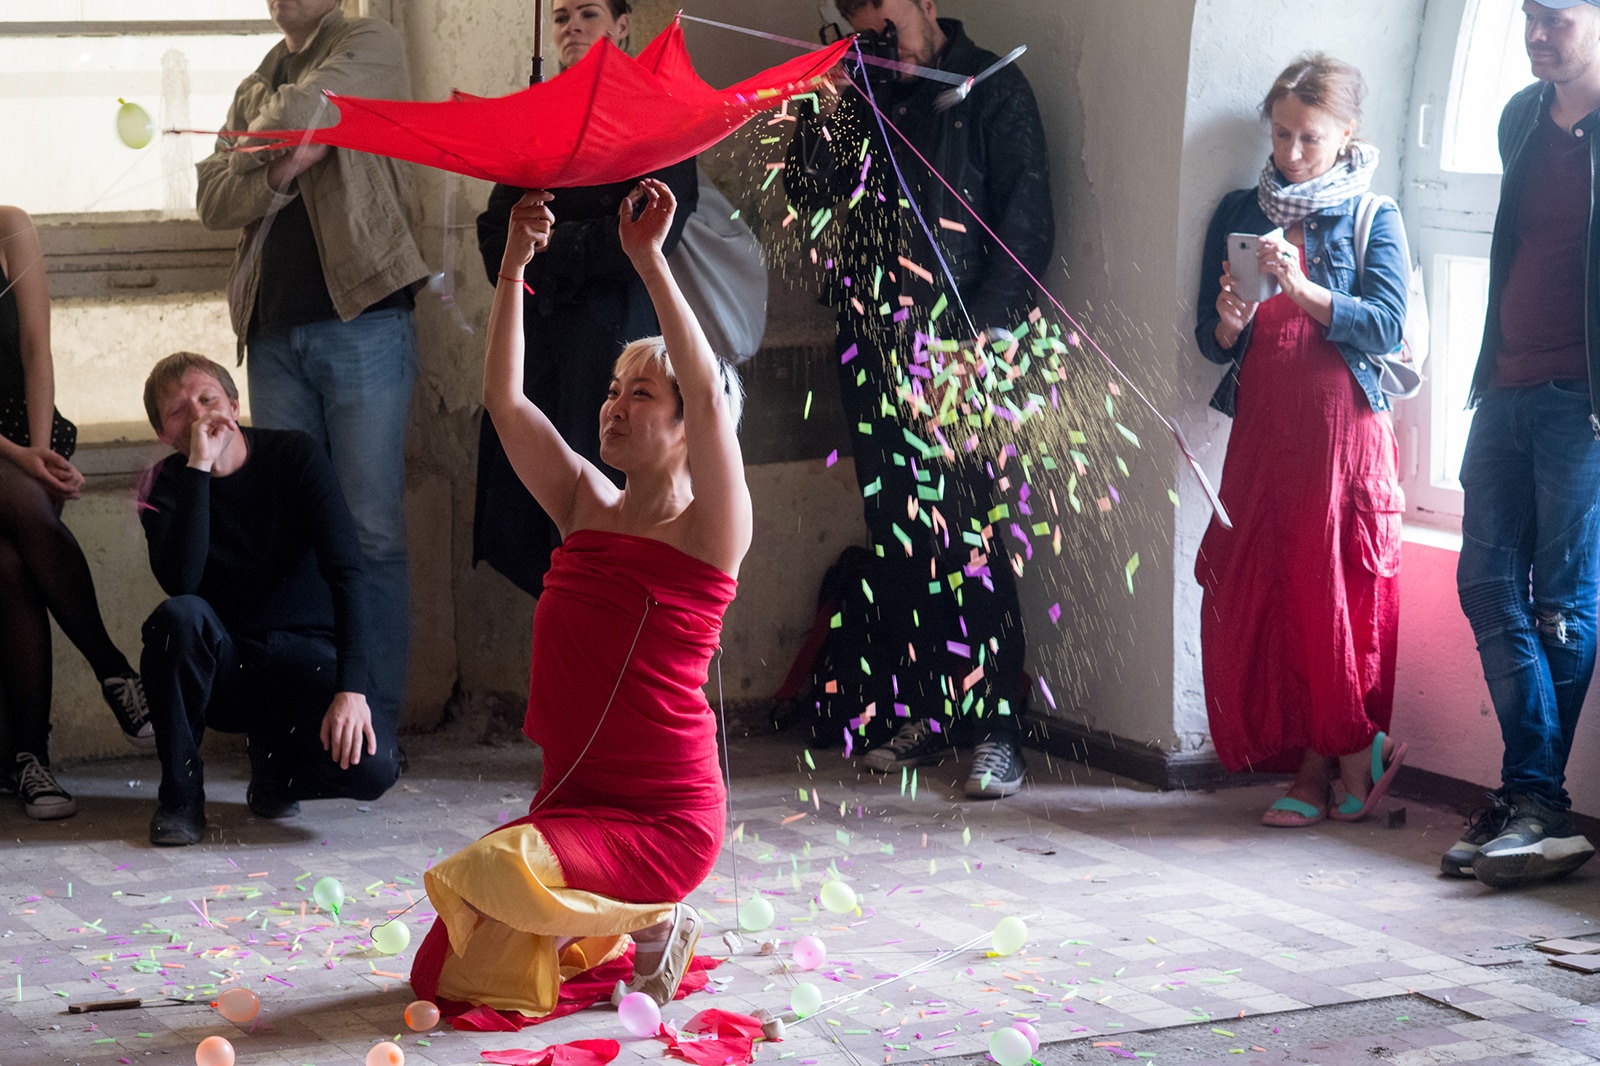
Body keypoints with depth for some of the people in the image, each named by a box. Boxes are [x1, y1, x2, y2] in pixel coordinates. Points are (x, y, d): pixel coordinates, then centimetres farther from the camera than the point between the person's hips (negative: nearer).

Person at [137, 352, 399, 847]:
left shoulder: (295, 455, -9)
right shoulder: (168, 486, -5)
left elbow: (346, 572, -18)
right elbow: (180, 582, -25)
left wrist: (351, 688, -31)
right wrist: (199, 467, -28)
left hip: (308, 656, -1)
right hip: (224, 666, 1)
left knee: (371, 766, -29)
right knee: (178, 616, -33)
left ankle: (274, 766, 7)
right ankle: (180, 794, -14)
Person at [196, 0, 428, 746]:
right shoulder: (254, 89, 22)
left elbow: (301, 113, -12)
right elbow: (214, 201, 10)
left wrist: (258, 144, 9)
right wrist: (283, 170, -8)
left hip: (362, 322, -5)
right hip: (275, 333, 5)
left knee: (370, 533, -7)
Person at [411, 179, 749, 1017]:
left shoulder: (708, 529, -9)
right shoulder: (586, 507, 9)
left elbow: (711, 393, -24)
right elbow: (503, 397, 6)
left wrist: (648, 258, -24)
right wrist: (514, 266, -3)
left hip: (664, 821, -7)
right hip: (569, 802, 7)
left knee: (494, 874, -31)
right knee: (441, 979, -2)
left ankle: (645, 921, -2)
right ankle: (602, 935, 21)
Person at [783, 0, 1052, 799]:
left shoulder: (990, 88, 0)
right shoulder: (868, 96, 16)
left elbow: (1027, 223, -5)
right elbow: (809, 188, 8)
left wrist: (985, 329, -13)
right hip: (872, 346, 5)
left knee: (967, 538, -9)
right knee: (897, 537, 7)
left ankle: (996, 728, -6)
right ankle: (918, 713, 14)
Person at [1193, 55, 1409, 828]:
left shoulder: (1373, 219, 3)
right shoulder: (1240, 214, 13)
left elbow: (1386, 326, -10)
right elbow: (1209, 339, 11)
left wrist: (1303, 290, -22)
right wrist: (1229, 324, -11)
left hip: (1341, 426, -4)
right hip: (1261, 427, 4)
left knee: (1333, 594, -6)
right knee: (1251, 594, -2)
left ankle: (1320, 763, 7)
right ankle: (1349, 756, 7)